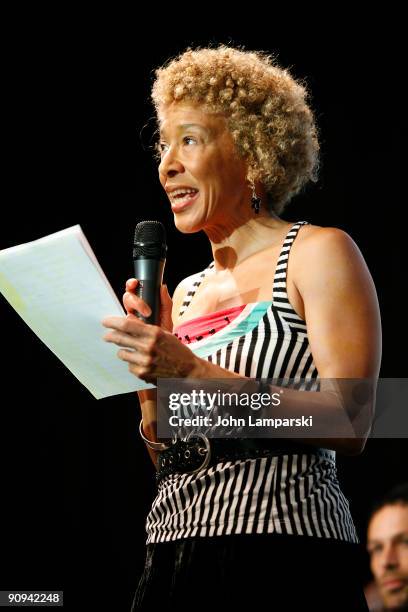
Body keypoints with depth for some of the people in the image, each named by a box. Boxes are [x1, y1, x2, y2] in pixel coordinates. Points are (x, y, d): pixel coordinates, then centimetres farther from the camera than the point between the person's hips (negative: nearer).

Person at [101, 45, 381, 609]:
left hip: (285, 564, -6)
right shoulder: (186, 293, 18)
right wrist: (149, 379, 1)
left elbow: (348, 427, -13)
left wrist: (193, 374, -17)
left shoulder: (317, 254, -1)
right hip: (173, 562, 6)